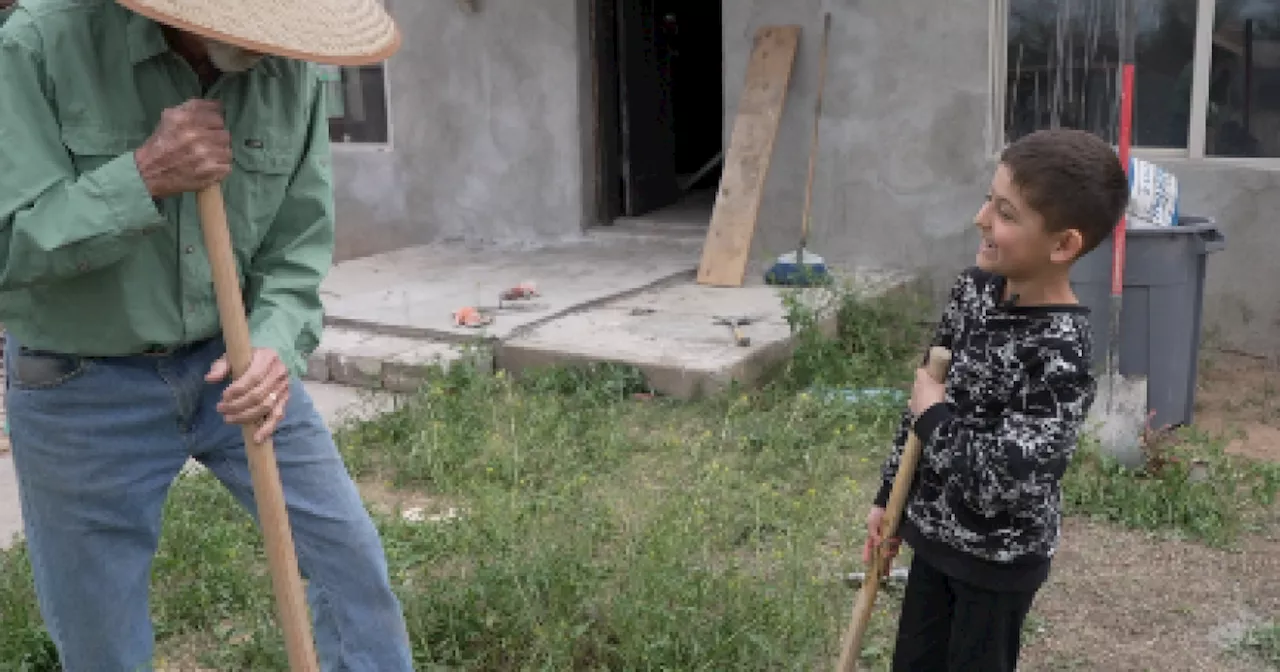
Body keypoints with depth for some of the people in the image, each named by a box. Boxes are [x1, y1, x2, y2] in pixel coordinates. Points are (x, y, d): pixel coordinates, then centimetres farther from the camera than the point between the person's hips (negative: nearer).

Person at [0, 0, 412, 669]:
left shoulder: (289, 74, -8)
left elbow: (296, 251, -2)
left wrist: (275, 346, -20)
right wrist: (143, 175, -29)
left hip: (232, 363, 3)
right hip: (82, 389, -3)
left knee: (350, 551, 6)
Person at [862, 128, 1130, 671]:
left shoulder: (1062, 353, -28)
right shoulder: (974, 287, -6)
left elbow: (1000, 483, -32)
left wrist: (934, 415, -18)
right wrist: (889, 498, 10)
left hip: (999, 560, -7)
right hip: (935, 533, 7)